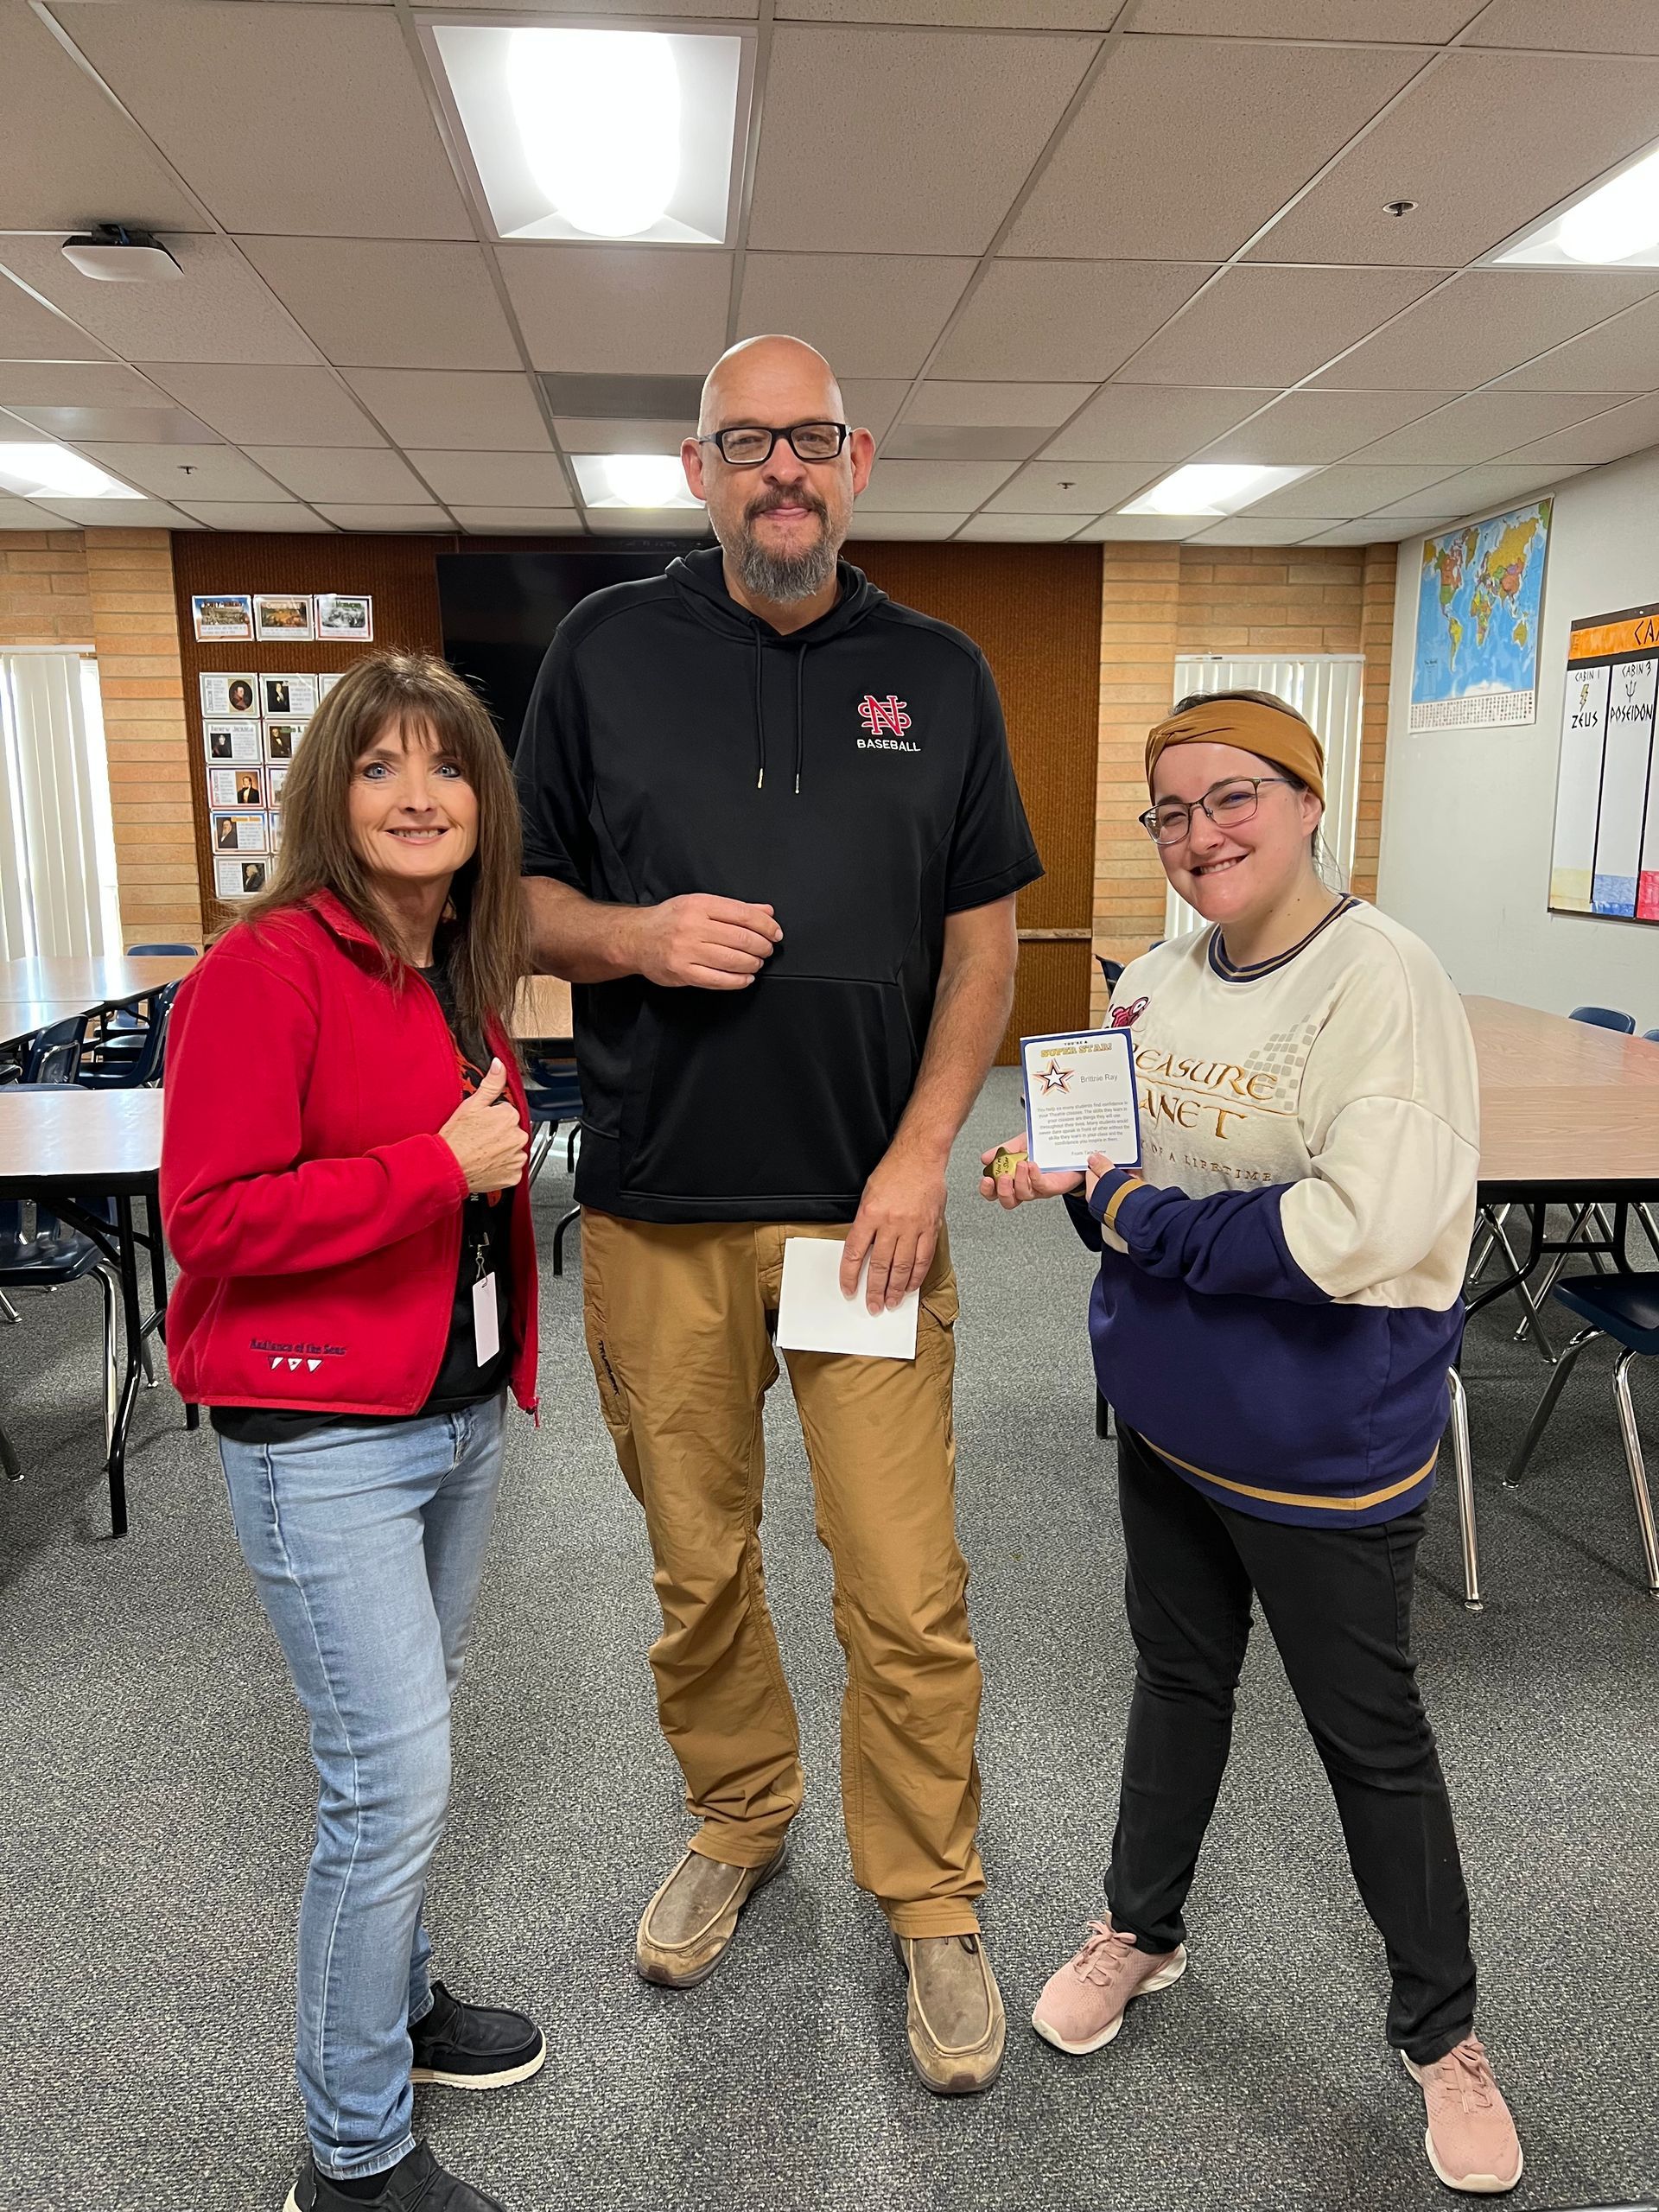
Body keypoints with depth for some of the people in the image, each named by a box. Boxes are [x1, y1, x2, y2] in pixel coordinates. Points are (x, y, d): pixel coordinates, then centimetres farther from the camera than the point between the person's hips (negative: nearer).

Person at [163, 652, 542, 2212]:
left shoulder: (464, 974, 8)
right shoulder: (264, 971, -17)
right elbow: (211, 1216, -21)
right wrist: (437, 1169, -23)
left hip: (459, 1416, 8)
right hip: (321, 1439, -8)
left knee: (410, 1739, 22)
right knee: (392, 1779, -2)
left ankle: (394, 1999, 45)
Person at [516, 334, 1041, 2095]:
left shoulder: (937, 674, 7)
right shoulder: (606, 649, 5)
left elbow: (983, 934, 6)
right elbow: (518, 896, 8)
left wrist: (922, 1153, -5)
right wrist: (636, 935, -14)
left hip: (867, 1203, 0)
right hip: (654, 1208, 1)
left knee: (907, 1595, 2)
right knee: (697, 1568, 15)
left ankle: (931, 1903, 25)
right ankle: (737, 1821, 41)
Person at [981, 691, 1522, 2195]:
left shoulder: (1382, 980, -22)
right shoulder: (1155, 981, 0)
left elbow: (1357, 1234, -30)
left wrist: (1143, 1219, -22)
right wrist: (1060, 1177, -9)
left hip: (1325, 1447, -6)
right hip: (1167, 1419, 6)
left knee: (1370, 1735, 14)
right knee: (1178, 1678, 24)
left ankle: (1442, 2031, 39)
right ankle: (1142, 1928, 48)